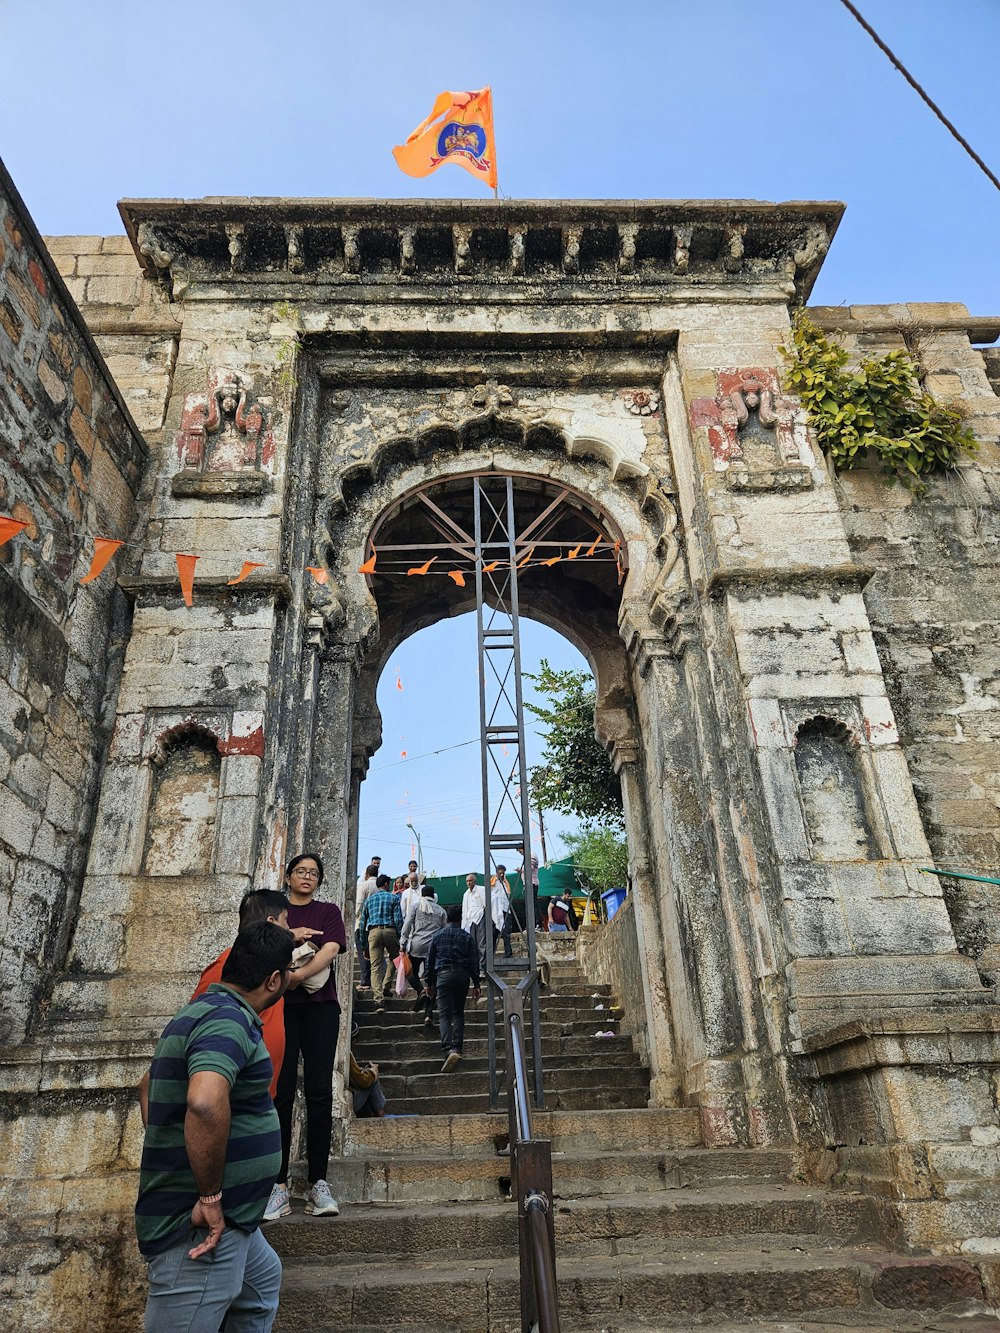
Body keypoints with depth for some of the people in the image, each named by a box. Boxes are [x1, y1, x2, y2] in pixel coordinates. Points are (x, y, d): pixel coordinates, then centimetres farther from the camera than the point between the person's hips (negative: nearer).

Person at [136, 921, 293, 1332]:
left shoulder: (204, 1011, 10)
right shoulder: (227, 1020, -22)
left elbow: (149, 1086, 24)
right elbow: (205, 1103, -40)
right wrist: (210, 1197, -28)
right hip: (200, 1230, -10)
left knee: (264, 1280, 30)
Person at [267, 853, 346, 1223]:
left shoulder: (328, 911, 12)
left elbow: (330, 950, -4)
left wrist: (295, 975, -16)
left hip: (319, 1004, 0)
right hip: (280, 1005, 0)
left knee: (319, 1091, -4)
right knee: (280, 1091, -4)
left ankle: (318, 1183, 1)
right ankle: (279, 1186, 0)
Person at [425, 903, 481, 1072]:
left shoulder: (438, 936, 7)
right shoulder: (467, 937, 5)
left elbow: (430, 961, 10)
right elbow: (474, 961, 3)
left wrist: (429, 983, 18)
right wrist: (476, 984, 6)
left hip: (443, 975, -1)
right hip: (463, 975, 1)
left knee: (444, 1014, -5)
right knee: (459, 1013, 16)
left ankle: (449, 1049, -23)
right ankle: (457, 1048, 10)